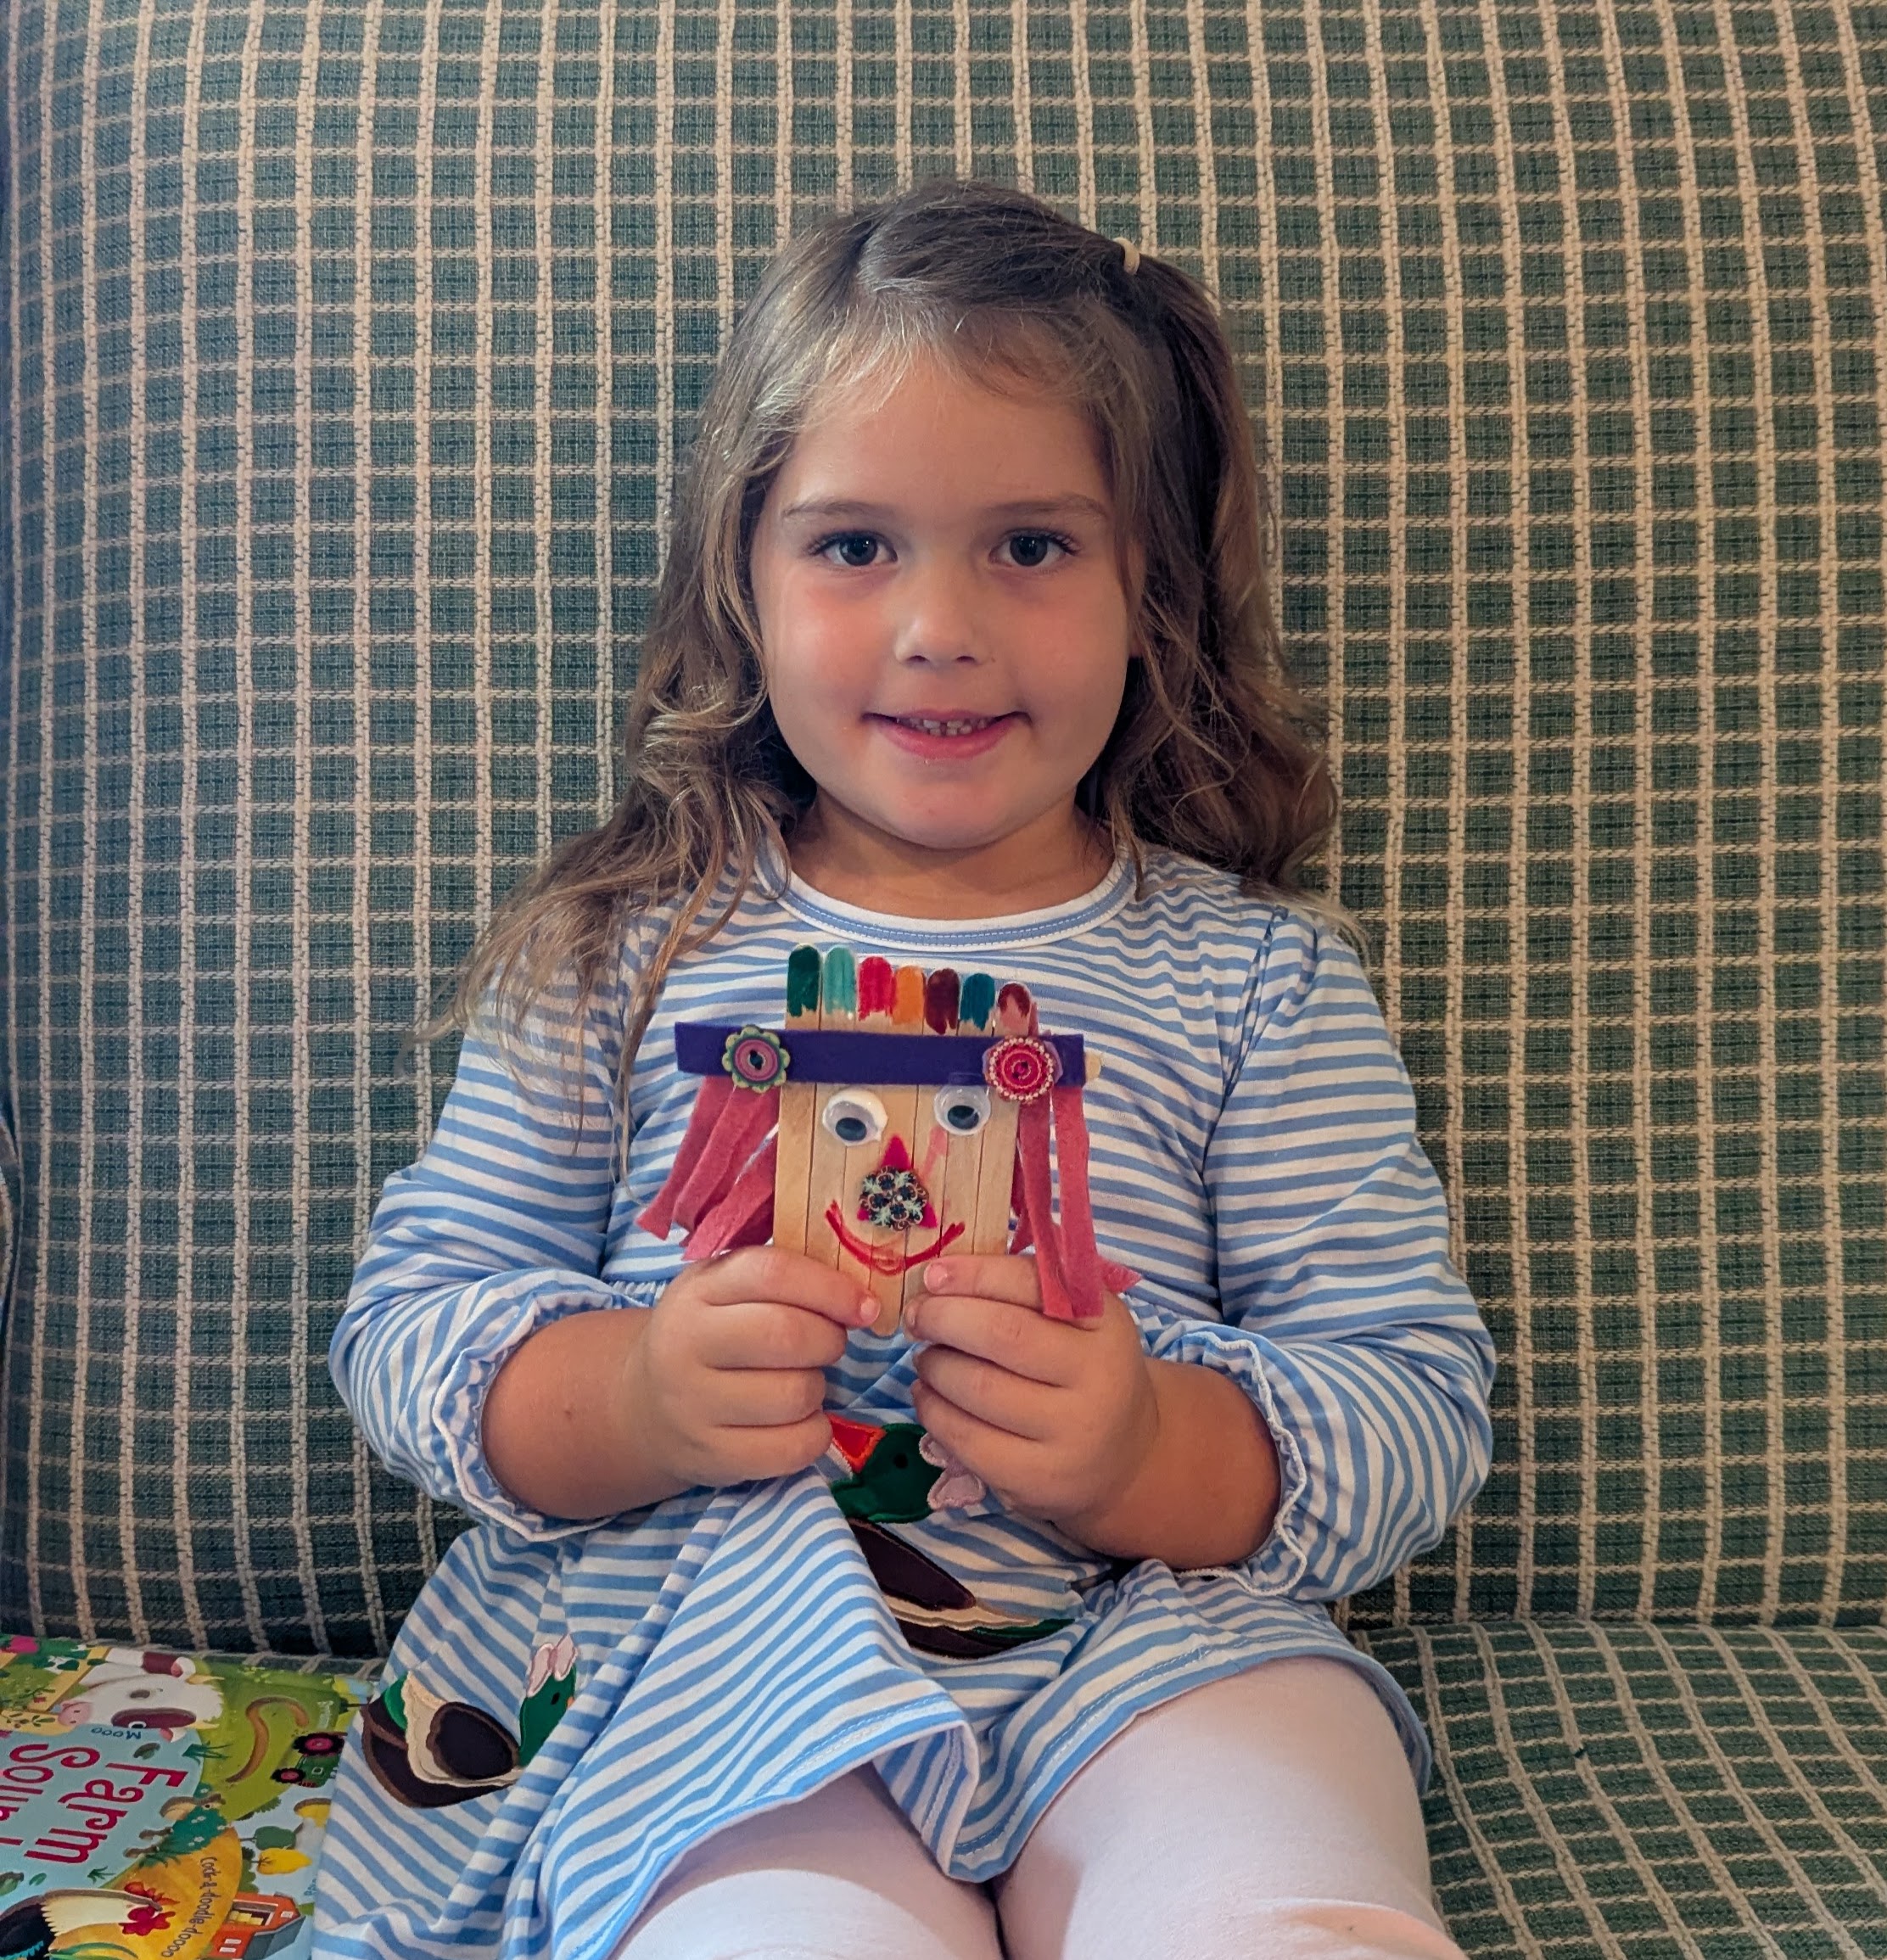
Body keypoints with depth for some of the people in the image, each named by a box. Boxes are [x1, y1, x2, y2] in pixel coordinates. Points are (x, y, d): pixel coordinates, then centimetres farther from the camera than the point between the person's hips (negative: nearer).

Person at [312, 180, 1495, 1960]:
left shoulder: (1255, 972, 6)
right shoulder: (627, 944, 8)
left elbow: (1416, 1409, 1)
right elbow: (407, 1319, 6)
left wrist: (1153, 1452, -20)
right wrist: (630, 1400, -15)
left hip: (1153, 1635, 2)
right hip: (718, 1643, 0)